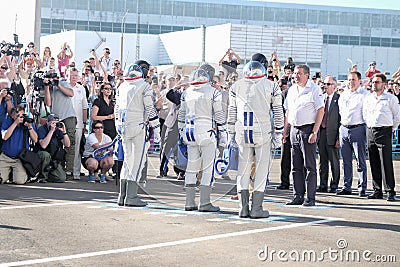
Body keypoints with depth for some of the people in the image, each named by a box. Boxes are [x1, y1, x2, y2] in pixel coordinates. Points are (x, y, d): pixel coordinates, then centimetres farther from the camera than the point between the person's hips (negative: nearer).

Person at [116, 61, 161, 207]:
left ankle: (122, 195, 14)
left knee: (127, 160, 14)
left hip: (124, 128, 7)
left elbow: (117, 108, 18)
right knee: (138, 161, -4)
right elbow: (151, 109, -10)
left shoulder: (122, 86, 13)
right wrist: (156, 130, -5)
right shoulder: (145, 87, -8)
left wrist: (119, 128, 26)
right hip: (138, 127, -7)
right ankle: (131, 197, -7)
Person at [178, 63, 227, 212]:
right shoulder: (213, 92, -6)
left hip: (189, 132, 5)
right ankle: (205, 203, -5)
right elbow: (219, 115, -5)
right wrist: (223, 133, 2)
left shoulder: (187, 92, 9)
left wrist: (181, 130, 28)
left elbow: (181, 114, 17)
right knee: (208, 168, -1)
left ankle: (189, 202, 13)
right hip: (206, 131, -5)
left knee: (192, 167, 11)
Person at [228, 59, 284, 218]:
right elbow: (278, 112, 3)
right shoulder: (271, 86, 3)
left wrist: (231, 133, 17)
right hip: (263, 133, -2)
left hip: (242, 133, 2)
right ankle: (256, 209, 1)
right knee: (262, 169, 3)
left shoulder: (237, 86, 9)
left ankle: (243, 208, 10)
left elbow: (231, 112, 11)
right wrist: (278, 134, 7)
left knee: (243, 169, 10)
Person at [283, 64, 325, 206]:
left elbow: (321, 111, -10)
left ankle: (310, 198, -1)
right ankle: (298, 196, 12)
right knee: (296, 166, 7)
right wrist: (284, 131, 14)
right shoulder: (292, 90, 15)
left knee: (309, 165, -4)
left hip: (308, 129, -6)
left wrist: (314, 132, -16)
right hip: (294, 130, 6)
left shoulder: (314, 89, -6)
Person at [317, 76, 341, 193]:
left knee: (334, 161, 2)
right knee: (323, 160, 10)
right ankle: (323, 185, 15)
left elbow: (342, 119, -7)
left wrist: (339, 137, -12)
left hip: (332, 133, -5)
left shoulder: (339, 99, -5)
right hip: (321, 132, 5)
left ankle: (334, 185, 10)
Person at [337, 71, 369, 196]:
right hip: (344, 129, 6)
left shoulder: (365, 95, -4)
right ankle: (346, 187, 16)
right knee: (346, 161, 10)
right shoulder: (343, 95, 15)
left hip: (358, 129, -6)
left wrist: (368, 129, -12)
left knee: (361, 161, -2)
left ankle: (362, 188, 2)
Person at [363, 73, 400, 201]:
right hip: (370, 132, 5)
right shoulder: (368, 99, 13)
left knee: (386, 163, -9)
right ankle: (377, 191, 11)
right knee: (374, 163, 6)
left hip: (384, 132, -5)